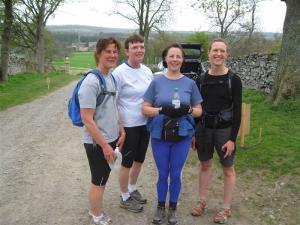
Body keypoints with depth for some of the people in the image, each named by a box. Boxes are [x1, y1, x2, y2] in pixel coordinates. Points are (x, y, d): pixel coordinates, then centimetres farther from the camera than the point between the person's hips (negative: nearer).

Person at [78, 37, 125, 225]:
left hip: (111, 139, 8)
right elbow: (87, 119, -23)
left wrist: (121, 131, 11)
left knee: (102, 179, 21)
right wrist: (104, 145, -21)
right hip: (97, 143, -8)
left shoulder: (111, 78, 5)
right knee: (99, 181, 8)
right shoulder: (91, 82, -21)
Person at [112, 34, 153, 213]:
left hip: (145, 124, 7)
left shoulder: (148, 71, 4)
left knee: (139, 160, 20)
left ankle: (133, 189, 43)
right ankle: (125, 198, 29)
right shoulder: (119, 73, -15)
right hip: (128, 126, -6)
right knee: (127, 163, 9)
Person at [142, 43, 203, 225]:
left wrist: (188, 110, -19)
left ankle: (173, 208, 35)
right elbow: (145, 108, -3)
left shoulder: (190, 83, 0)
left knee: (176, 174, 13)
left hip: (182, 136, 1)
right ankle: (161, 206, 36)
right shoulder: (157, 82, -2)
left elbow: (199, 110, 3)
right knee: (162, 174, 14)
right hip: (160, 135, 0)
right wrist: (162, 110, -21)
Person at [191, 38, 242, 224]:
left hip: (224, 130, -3)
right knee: (205, 165, 16)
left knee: (228, 169, 10)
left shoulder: (234, 79, -9)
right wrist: (193, 132, 4)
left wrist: (233, 138, -13)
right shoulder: (202, 78, 1)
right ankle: (202, 202, 32)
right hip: (203, 128, 3)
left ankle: (226, 209, 26)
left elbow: (237, 111, -9)